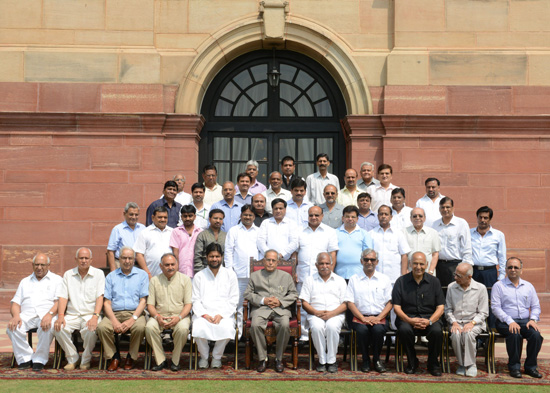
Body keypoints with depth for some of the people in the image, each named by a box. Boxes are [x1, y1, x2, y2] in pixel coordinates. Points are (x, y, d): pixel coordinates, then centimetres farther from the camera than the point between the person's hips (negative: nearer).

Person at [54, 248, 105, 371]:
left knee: (91, 329, -35)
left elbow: (100, 297, -3)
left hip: (90, 314, -3)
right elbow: (63, 297, 6)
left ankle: (86, 360, -8)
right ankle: (72, 358, -6)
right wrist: (60, 315, -11)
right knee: (59, 328, -27)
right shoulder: (68, 274, 14)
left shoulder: (98, 274, 6)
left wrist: (95, 316, -19)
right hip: (72, 314, 3)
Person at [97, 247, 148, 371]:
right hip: (114, 313, 1)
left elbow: (143, 301, 2)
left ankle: (131, 357, -8)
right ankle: (114, 357, -7)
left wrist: (132, 319, -14)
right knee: (102, 327, -29)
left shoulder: (142, 275, 11)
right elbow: (107, 303, 5)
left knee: (140, 327, -34)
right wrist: (114, 321, -12)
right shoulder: (111, 276, 14)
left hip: (135, 313, -1)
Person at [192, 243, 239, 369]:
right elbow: (195, 300, 7)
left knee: (227, 329, -33)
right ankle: (204, 357, -2)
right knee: (199, 329, -32)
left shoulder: (230, 275, 12)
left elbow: (233, 299, 6)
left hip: (224, 313, 0)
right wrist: (204, 314, -11)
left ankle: (217, 357, -4)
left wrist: (221, 315, -9)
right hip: (203, 313, 0)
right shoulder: (199, 276, 14)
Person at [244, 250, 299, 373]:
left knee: (285, 325, -33)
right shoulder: (255, 276, 20)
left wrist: (281, 302, -3)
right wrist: (263, 300, -5)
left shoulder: (286, 276, 21)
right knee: (255, 325, -32)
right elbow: (248, 293, 12)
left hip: (281, 309, 0)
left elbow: (293, 294, 15)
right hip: (261, 308, 0)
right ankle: (262, 358, -15)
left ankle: (279, 358, -13)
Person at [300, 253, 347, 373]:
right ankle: (322, 360, -19)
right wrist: (316, 312, -11)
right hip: (315, 314, 0)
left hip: (335, 314, 0)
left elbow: (345, 304, 6)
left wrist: (332, 313, -12)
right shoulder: (310, 280, 16)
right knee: (317, 327, -33)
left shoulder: (340, 281, 15)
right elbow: (304, 302, 7)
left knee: (332, 326, -34)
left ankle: (331, 360, -20)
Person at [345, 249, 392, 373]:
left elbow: (390, 302, 8)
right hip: (360, 317, 0)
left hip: (379, 317, 0)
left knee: (378, 329, -32)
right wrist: (363, 318, -10)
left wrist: (378, 318, -8)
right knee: (362, 330, -33)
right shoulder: (354, 279, 12)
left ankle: (376, 359, -7)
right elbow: (350, 302, 4)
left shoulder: (384, 279, 14)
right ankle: (365, 360, -9)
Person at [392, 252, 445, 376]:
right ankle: (412, 363, -8)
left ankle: (433, 364, -5)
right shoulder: (401, 282, 4)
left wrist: (429, 321, -15)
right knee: (404, 330, -34)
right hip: (407, 317, -1)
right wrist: (410, 320, -17)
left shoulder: (434, 281, 8)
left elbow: (440, 307, 4)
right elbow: (396, 307, 0)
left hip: (430, 317, 1)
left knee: (437, 331, -31)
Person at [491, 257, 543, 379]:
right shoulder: (499, 286, 5)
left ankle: (530, 366, -10)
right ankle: (514, 367, -17)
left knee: (536, 335, -27)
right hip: (505, 322, -3)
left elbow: (536, 306, 17)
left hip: (525, 321, 3)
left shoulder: (528, 286, 18)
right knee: (515, 335, -35)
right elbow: (495, 307, -4)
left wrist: (533, 319, -4)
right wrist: (510, 321, -16)